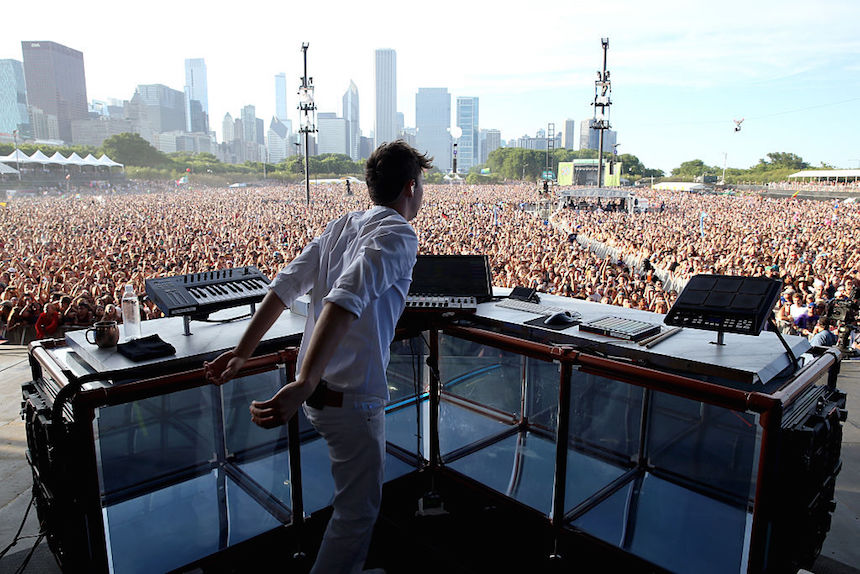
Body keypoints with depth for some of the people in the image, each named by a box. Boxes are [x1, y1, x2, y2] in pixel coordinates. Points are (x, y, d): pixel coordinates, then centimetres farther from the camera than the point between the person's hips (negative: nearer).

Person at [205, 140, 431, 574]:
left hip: (320, 391, 9)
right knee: (357, 512, 10)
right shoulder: (398, 236, -16)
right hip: (350, 399, -9)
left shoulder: (342, 226, 8)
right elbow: (346, 299, -33)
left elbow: (284, 285, 4)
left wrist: (242, 352, 8)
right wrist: (304, 383, -39)